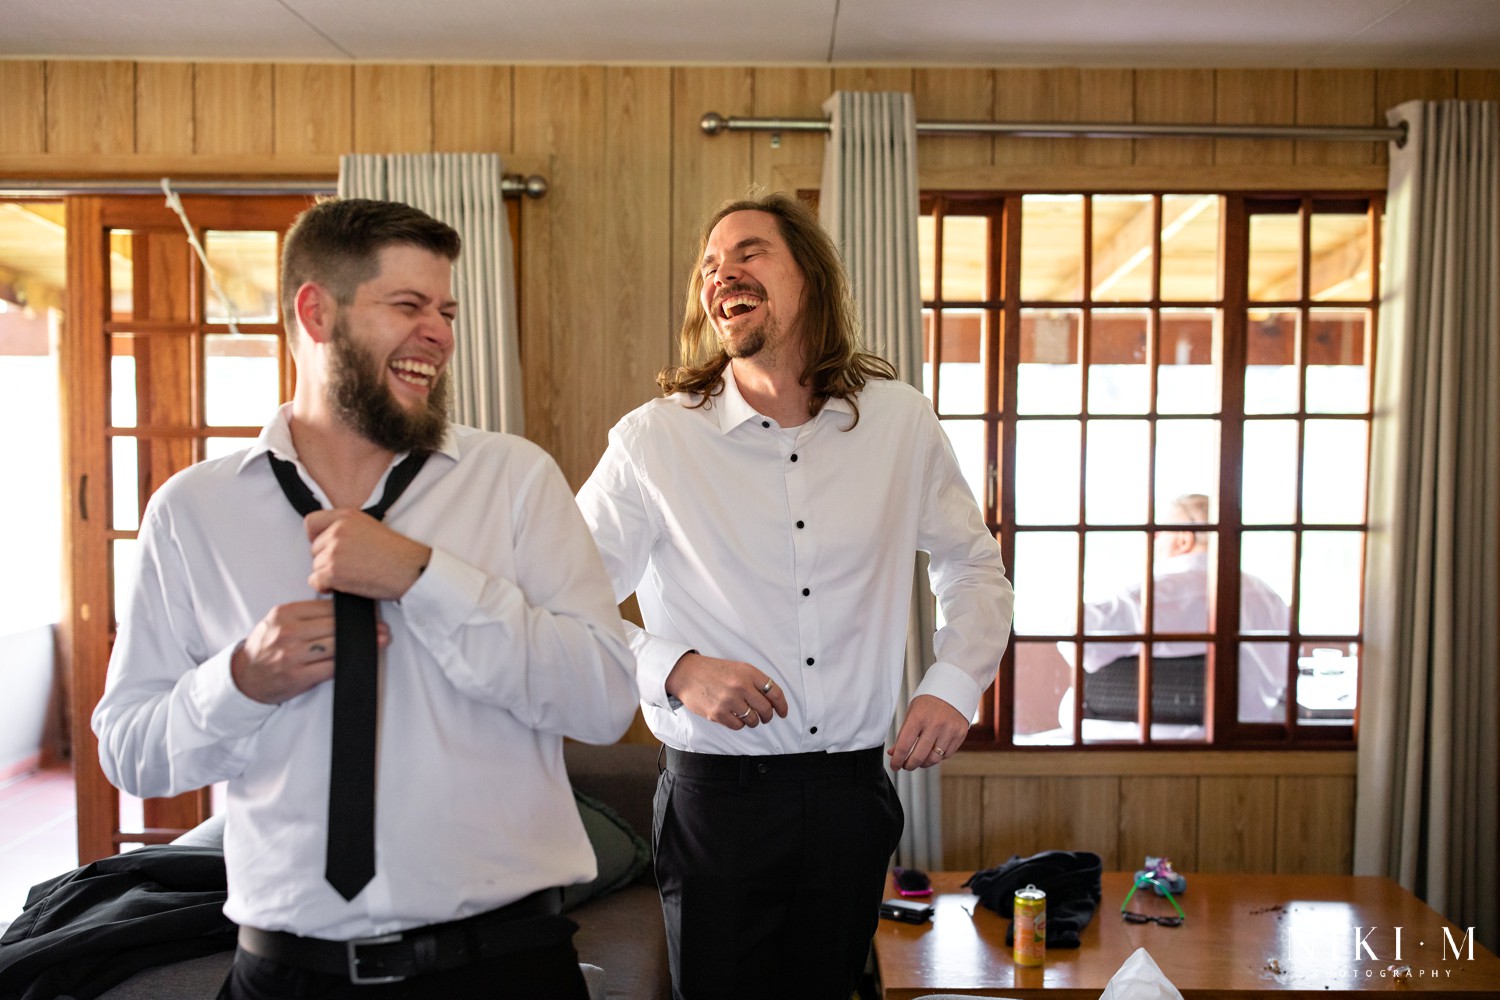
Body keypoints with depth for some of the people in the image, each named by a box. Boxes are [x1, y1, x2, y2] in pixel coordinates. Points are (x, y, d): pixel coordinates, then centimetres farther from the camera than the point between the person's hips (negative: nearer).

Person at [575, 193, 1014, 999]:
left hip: (852, 790, 3)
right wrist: (674, 670, -20)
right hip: (715, 793, -2)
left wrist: (956, 684, 0)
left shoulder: (900, 424, 1)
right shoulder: (652, 441, -7)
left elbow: (974, 564, 15)